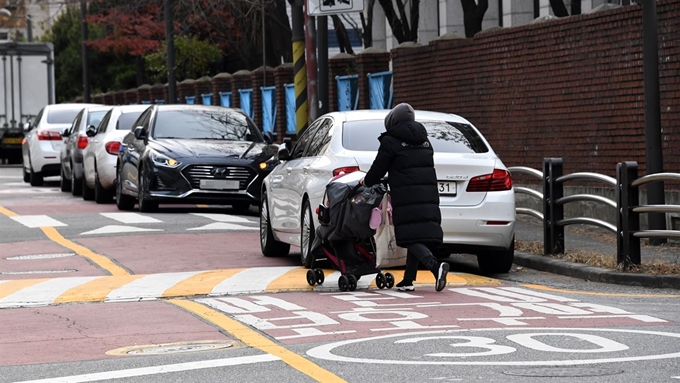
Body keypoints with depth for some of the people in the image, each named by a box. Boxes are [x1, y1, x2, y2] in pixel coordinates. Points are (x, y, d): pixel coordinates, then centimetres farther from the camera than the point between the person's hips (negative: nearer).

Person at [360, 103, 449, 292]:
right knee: (420, 236, 10)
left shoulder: (390, 141, -3)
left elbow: (379, 168, 0)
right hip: (428, 196, 7)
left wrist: (367, 182, 22)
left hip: (406, 198, -6)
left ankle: (435, 265, -30)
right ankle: (408, 280, 13)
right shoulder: (424, 141, 18)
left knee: (411, 238, -8)